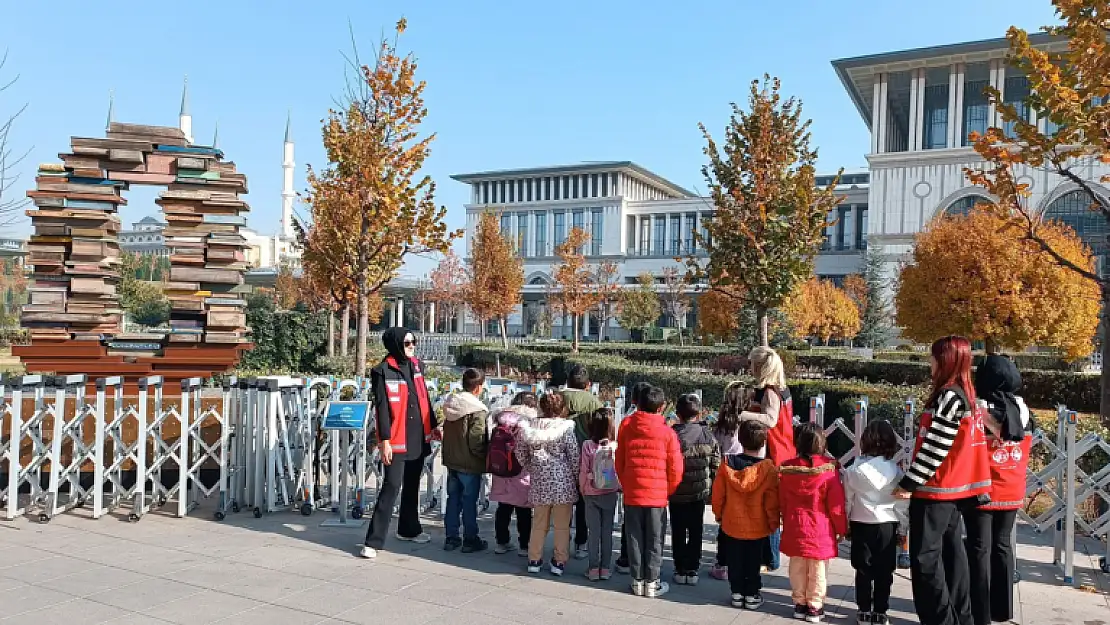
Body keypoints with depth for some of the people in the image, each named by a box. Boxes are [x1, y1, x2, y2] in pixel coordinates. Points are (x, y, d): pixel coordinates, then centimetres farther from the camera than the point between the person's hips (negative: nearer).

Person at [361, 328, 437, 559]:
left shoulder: (417, 366, 9)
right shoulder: (383, 371, -10)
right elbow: (381, 408, -13)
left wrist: (433, 425, 19)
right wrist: (384, 440, -17)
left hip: (418, 438, 7)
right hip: (396, 441, -7)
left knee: (412, 486, 18)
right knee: (391, 487, -9)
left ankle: (409, 529, 33)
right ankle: (373, 541, -3)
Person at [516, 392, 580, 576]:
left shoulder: (530, 427, 0)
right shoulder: (566, 428, -10)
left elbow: (521, 454, 8)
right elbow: (574, 456, -8)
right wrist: (577, 478, 5)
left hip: (539, 482, 3)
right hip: (563, 481, -3)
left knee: (539, 523, 14)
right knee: (562, 525, 8)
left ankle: (534, 560, 20)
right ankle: (559, 562, 14)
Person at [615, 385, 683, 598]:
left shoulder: (626, 426, -2)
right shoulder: (667, 432, -8)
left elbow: (619, 462, 5)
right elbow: (675, 469, -5)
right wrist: (669, 491, 11)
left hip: (632, 493, 2)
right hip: (658, 495, -2)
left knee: (635, 537, 11)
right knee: (654, 539, 9)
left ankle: (637, 580, 17)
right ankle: (652, 582, 15)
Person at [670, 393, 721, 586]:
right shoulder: (708, 435, -6)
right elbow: (715, 466, 0)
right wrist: (712, 490, 11)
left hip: (677, 493, -2)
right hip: (699, 492, 2)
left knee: (678, 533, 10)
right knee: (695, 532, 12)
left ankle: (680, 570, 14)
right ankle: (692, 570, 16)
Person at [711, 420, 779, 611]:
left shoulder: (727, 464, -10)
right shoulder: (768, 469, -17)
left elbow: (718, 494, -2)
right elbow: (772, 502, -13)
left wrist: (719, 515, 13)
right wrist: (774, 524, 2)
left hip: (732, 524, 2)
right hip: (758, 527, -2)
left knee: (735, 562, 15)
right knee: (753, 562, 12)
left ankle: (737, 593, 24)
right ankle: (752, 595, 20)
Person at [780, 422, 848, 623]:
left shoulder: (786, 468, -5)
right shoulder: (828, 469, -16)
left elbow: (782, 501, 5)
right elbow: (836, 503, -11)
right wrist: (841, 528, 3)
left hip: (794, 527, 3)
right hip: (820, 529, -3)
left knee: (797, 568, 15)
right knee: (818, 570, 9)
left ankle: (800, 603, 24)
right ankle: (815, 607, 16)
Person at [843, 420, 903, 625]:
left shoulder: (855, 469, -7)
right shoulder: (895, 469, -7)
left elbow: (847, 498, -1)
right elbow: (902, 499, -3)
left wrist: (844, 524, 11)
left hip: (861, 523, 0)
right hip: (887, 524, 0)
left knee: (863, 570, 10)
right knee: (884, 571, 8)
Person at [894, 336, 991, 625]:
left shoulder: (949, 395, -18)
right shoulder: (964, 392, 11)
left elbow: (935, 447, -20)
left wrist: (909, 482, -15)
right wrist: (914, 476, 17)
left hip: (935, 491, -10)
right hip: (954, 488, 10)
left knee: (925, 557, -4)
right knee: (951, 552, 15)